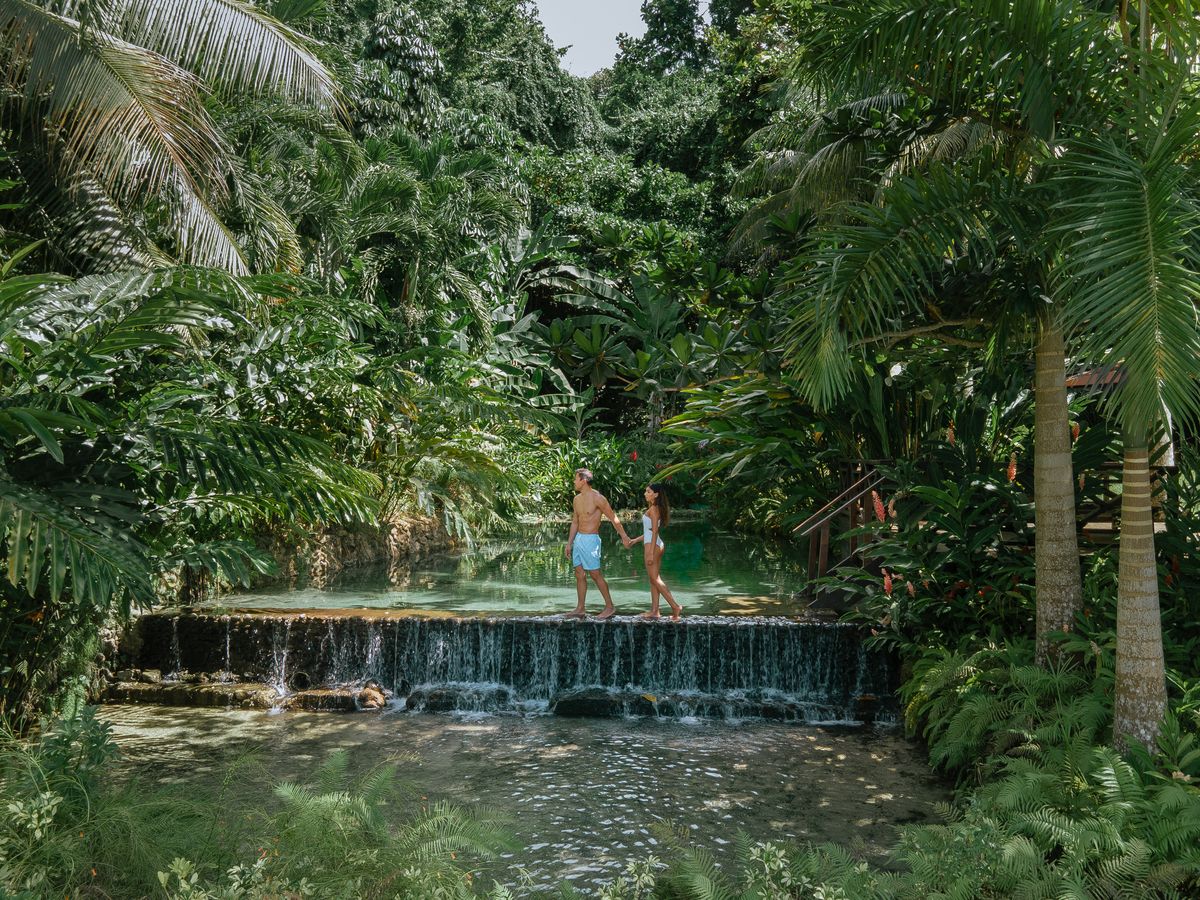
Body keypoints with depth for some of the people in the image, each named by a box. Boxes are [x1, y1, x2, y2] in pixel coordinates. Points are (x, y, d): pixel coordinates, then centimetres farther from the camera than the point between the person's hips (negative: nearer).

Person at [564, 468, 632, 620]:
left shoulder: (597, 498, -13)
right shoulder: (577, 499, 11)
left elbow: (613, 518, -8)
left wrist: (624, 536, -5)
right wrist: (569, 543, 18)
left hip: (590, 540, -8)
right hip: (578, 539, 8)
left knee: (595, 574, -5)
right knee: (579, 574, 9)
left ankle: (610, 606, 6)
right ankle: (580, 609, 14)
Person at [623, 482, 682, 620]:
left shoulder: (653, 509, -14)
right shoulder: (657, 509, 14)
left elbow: (654, 532, -18)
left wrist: (651, 552, -21)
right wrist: (635, 540, 24)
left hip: (652, 545, -10)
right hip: (658, 545, 10)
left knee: (655, 579, -6)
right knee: (654, 579, 9)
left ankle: (675, 606, -10)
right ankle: (654, 611, 11)